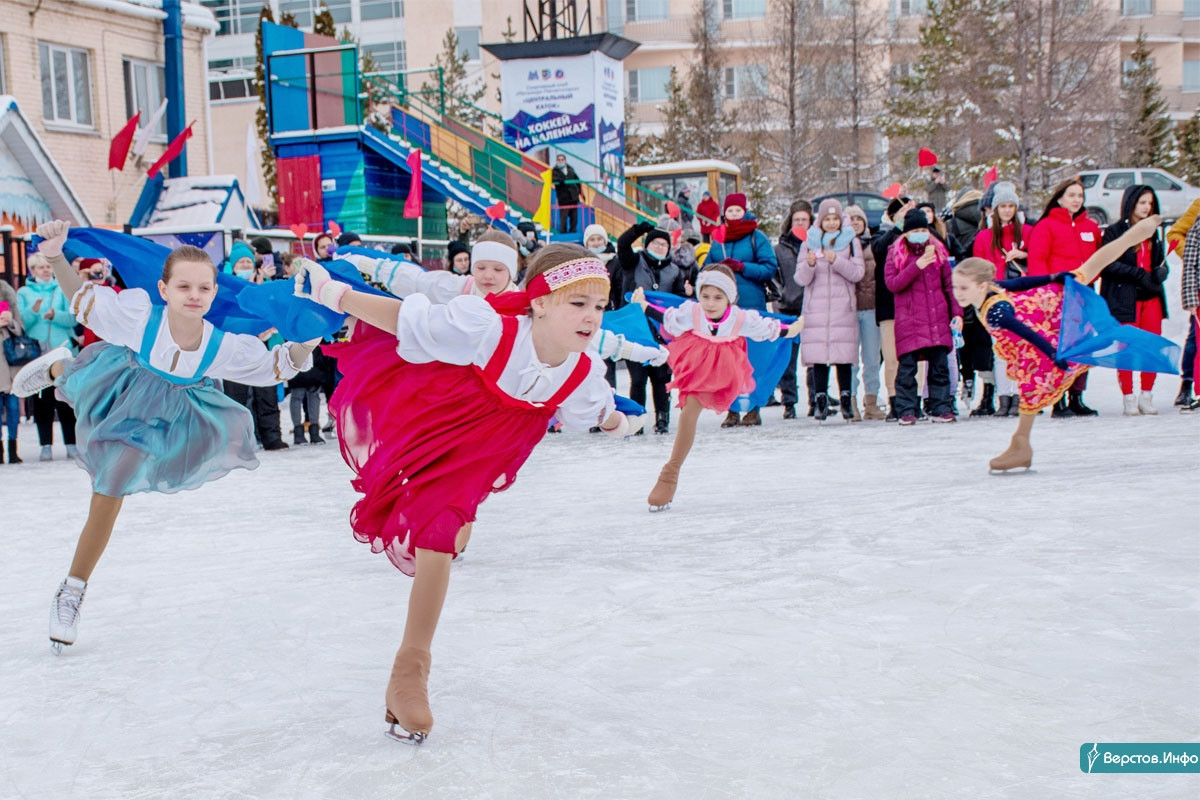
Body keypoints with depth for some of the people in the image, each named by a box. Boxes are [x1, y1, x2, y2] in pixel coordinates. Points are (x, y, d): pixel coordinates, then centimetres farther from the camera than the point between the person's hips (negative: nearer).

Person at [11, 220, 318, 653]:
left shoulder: (224, 346, -29)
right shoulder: (138, 317, -33)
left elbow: (276, 367, -15)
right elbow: (83, 297, -18)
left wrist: (306, 343, -33)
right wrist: (56, 256, -33)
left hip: (159, 418, 1)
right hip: (117, 392, -1)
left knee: (108, 500, 6)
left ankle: (72, 593, 26)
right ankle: (58, 366, 63)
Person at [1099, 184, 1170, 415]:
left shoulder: (1152, 232, 18)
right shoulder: (1115, 231, 0)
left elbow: (1162, 264, 16)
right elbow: (1107, 265, -10)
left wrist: (1159, 274, -7)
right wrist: (1138, 274, -16)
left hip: (1151, 298, 5)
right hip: (1124, 299, -5)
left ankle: (1146, 397, 11)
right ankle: (1129, 399, 4)